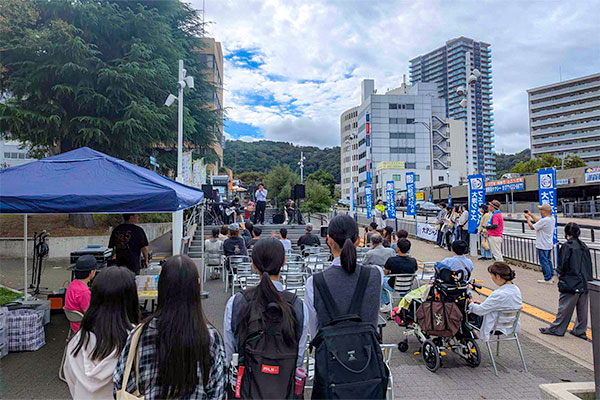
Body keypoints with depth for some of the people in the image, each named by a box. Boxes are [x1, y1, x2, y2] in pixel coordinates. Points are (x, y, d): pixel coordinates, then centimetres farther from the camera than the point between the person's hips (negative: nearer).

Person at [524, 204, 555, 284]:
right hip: (549, 245, 9)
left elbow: (532, 227, -18)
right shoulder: (552, 219, 4)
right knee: (548, 261, 19)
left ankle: (547, 279, 6)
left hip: (543, 246, -9)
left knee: (544, 262, 0)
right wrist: (530, 214, 16)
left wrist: (528, 218, -5)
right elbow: (538, 220, 17)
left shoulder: (544, 221, -26)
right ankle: (551, 276, 26)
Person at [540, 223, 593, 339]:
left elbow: (563, 265, -16)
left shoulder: (567, 246, -14)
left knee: (565, 307, 2)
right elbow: (589, 265, 11)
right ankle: (580, 331, 22)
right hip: (584, 282, 7)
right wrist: (588, 278, 19)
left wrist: (560, 273, 2)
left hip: (571, 283, -7)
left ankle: (556, 329, 12)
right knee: (582, 307, 13)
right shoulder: (584, 246, 7)